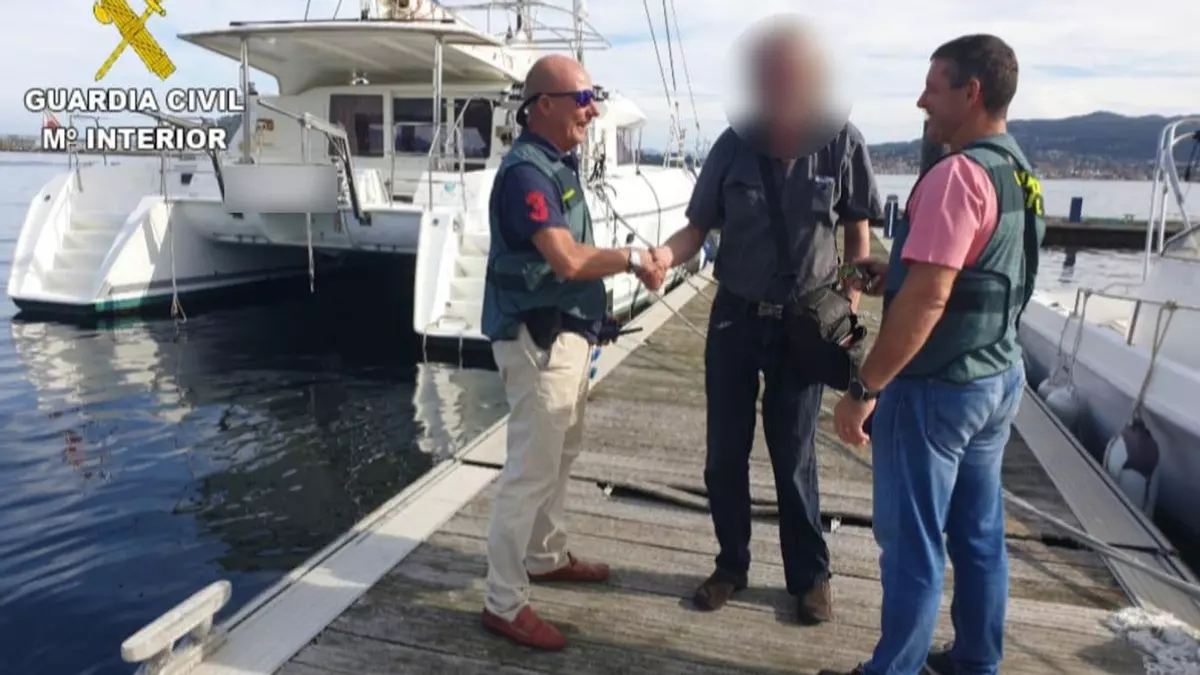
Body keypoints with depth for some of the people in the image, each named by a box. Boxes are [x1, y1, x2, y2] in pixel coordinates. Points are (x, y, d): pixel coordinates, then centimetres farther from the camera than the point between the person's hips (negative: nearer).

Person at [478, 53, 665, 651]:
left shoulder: (559, 162, 12)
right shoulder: (526, 170, -20)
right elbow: (568, 260, -29)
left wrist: (627, 263, 2)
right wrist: (630, 258, -14)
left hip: (566, 333, 10)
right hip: (537, 339, -10)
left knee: (559, 456, 21)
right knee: (531, 470, -3)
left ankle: (546, 556, 40)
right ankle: (504, 602, 10)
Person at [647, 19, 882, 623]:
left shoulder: (842, 143, -8)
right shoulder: (734, 145, -6)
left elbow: (857, 232, 1)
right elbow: (697, 228, -2)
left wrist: (849, 313, -3)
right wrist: (666, 254, -24)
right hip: (735, 317, 2)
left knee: (793, 457, 8)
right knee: (725, 454, 10)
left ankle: (810, 575, 29)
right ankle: (731, 565, 31)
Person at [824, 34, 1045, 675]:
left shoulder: (956, 173, -20)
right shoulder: (1018, 172, 10)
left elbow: (928, 299, -26)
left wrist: (863, 389, -21)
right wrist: (895, 271, 12)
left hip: (937, 387, -9)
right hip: (998, 376, 9)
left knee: (912, 539, 4)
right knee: (979, 530, 18)